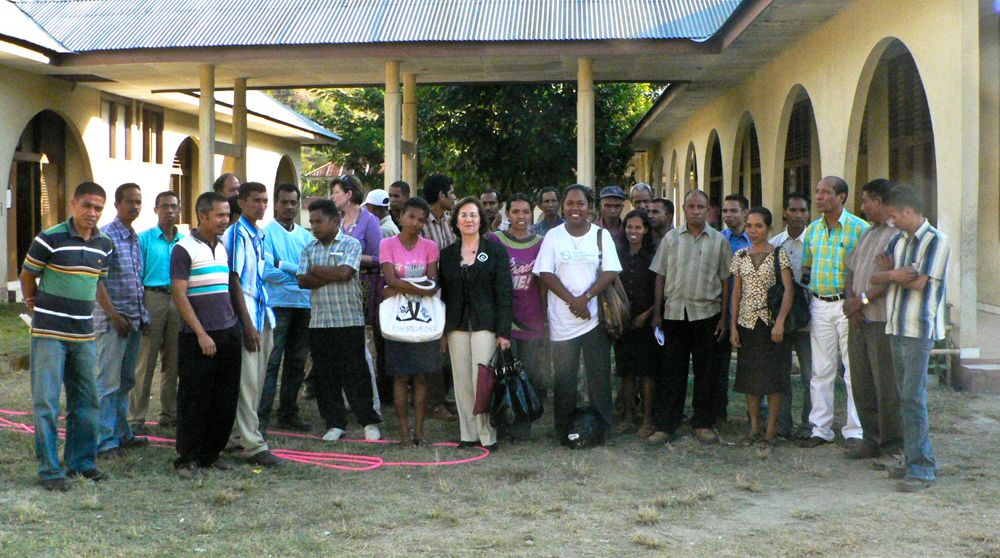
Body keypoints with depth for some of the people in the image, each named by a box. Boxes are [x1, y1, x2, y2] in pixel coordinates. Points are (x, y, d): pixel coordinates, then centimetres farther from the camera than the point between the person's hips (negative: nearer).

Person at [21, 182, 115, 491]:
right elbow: (27, 275, 3)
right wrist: (36, 307, 6)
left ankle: (81, 461, 23)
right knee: (46, 401, -3)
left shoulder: (105, 246, 6)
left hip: (84, 334, 5)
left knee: (86, 401, 10)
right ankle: (49, 469, 4)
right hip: (49, 333, -5)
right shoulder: (50, 239, -9)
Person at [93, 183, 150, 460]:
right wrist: (113, 315, -19)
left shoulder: (135, 238, 14)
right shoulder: (106, 236, -10)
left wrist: (143, 315, 14)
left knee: (126, 381, 14)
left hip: (135, 319, 8)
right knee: (109, 382, -4)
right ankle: (105, 441, 0)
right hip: (113, 319, -8)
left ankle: (121, 433, 23)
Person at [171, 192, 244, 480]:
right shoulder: (184, 248, -7)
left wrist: (244, 323, 16)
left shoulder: (223, 248, 15)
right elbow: (179, 294, -12)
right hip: (198, 336, -7)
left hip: (229, 332, 7)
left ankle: (210, 454, 21)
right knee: (194, 400, -1)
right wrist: (201, 333, -16)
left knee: (225, 399, 9)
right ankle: (187, 459, 9)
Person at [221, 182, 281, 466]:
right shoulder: (236, 234, -10)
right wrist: (248, 323, -18)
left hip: (262, 314, 8)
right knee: (247, 380, -7)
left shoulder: (259, 235, 16)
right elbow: (234, 281, -14)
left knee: (256, 381, 11)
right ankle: (253, 445, -5)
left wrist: (266, 323, 18)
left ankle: (240, 434, 21)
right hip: (245, 314, -8)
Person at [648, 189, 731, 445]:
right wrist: (657, 312, 2)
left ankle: (703, 423, 15)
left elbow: (725, 281, 5)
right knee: (672, 370, 2)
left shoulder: (719, 240, 5)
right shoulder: (671, 238, 7)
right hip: (675, 311, 0)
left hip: (707, 312, 0)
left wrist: (724, 317, 0)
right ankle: (667, 425, 8)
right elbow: (660, 277, 7)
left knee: (705, 371, 4)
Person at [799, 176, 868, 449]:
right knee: (821, 371, 7)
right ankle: (821, 429, 14)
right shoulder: (812, 230, 11)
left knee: (854, 370, -1)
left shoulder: (859, 228, -4)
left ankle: (855, 431, 7)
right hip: (819, 306, 5)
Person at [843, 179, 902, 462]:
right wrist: (850, 300, 0)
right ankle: (871, 440, 20)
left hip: (884, 321, -8)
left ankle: (894, 446, 6)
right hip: (858, 320, 8)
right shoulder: (867, 233, 21)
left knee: (887, 385, -4)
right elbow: (852, 271, 18)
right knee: (861, 383, 10)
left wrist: (863, 299, -16)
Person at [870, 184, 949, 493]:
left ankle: (920, 469, -7)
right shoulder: (898, 241, 15)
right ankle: (918, 459, 19)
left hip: (919, 330, -8)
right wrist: (893, 274, -12)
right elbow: (875, 277, 9)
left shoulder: (936, 241, -8)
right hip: (896, 328, 8)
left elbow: (919, 283, -14)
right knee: (906, 396, 11)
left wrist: (890, 273, 2)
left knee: (913, 397, -11)